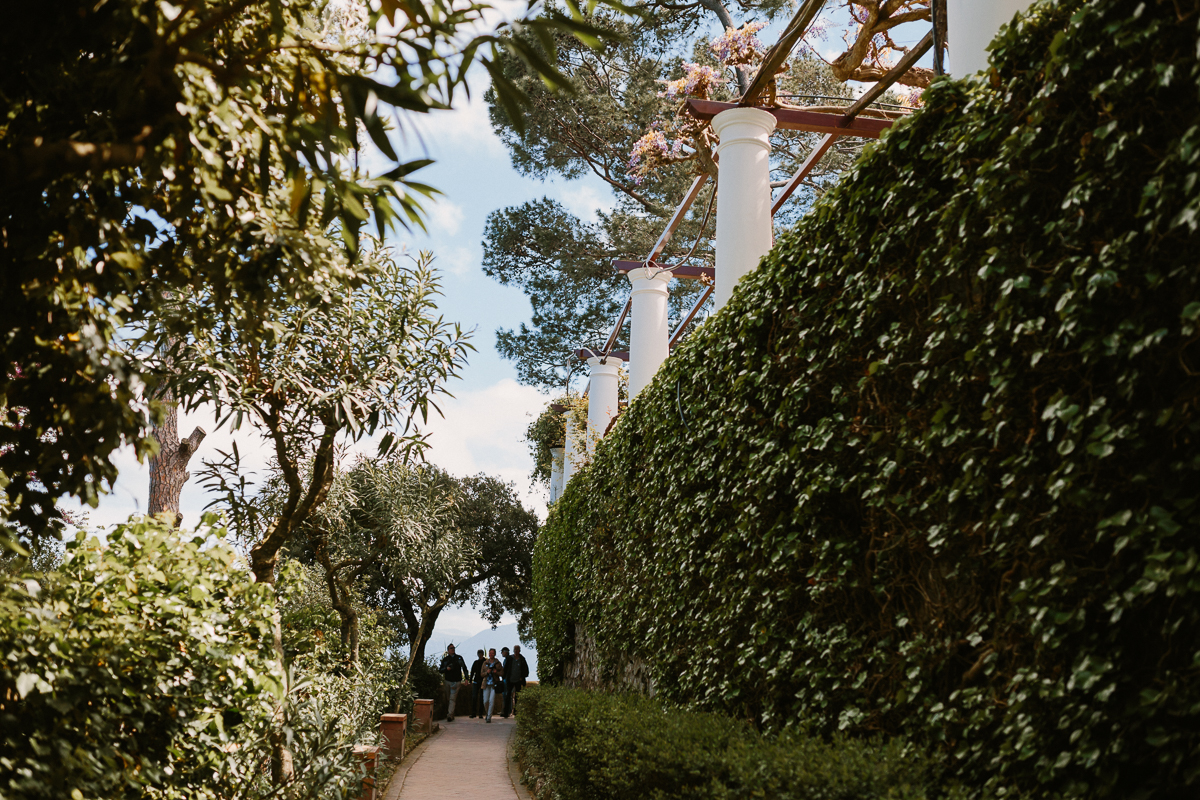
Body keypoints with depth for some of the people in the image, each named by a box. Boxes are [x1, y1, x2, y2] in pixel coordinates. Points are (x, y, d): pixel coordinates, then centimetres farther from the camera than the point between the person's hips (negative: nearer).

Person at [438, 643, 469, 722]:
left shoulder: (459, 658, 7)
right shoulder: (445, 659, 9)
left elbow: (464, 668, 9)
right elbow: (440, 670, 9)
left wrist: (466, 678, 1)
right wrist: (446, 668, -11)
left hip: (456, 681, -2)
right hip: (448, 681, 2)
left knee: (452, 699, -10)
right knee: (447, 698, 6)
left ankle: (450, 715, -18)